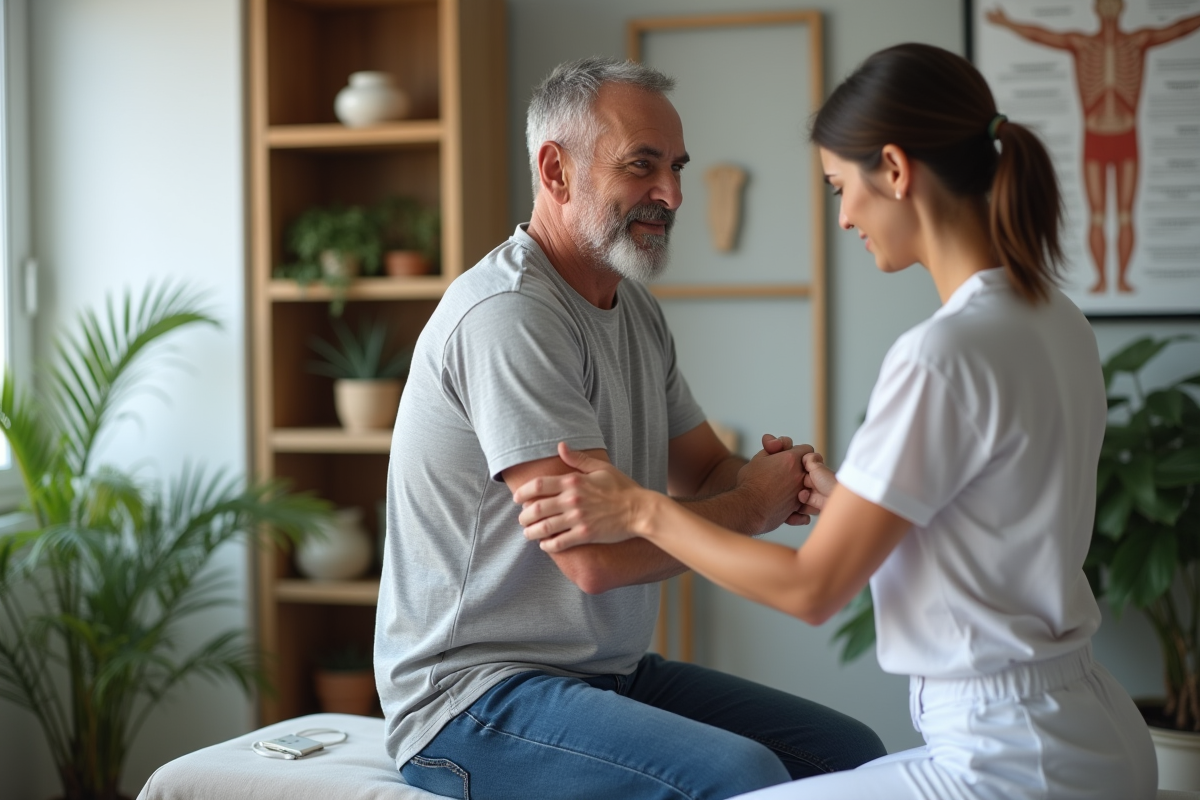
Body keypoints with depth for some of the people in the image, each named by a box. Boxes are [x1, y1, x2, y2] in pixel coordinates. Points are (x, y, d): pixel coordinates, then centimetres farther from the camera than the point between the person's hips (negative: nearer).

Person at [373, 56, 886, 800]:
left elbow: (705, 471, 16)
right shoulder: (508, 314, -20)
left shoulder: (637, 311, 13)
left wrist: (782, 473, -9)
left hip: (614, 670, 10)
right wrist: (753, 504, -10)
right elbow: (595, 553, -26)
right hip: (477, 693, -9)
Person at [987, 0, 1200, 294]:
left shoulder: (1139, 41, 2)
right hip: (1094, 141, 0)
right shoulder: (1080, 44, 1)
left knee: (1125, 215, 0)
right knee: (1096, 216, -1)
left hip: (1126, 141, 0)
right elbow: (1038, 35, -7)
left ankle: (1123, 277, 5)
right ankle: (1101, 278, 4)